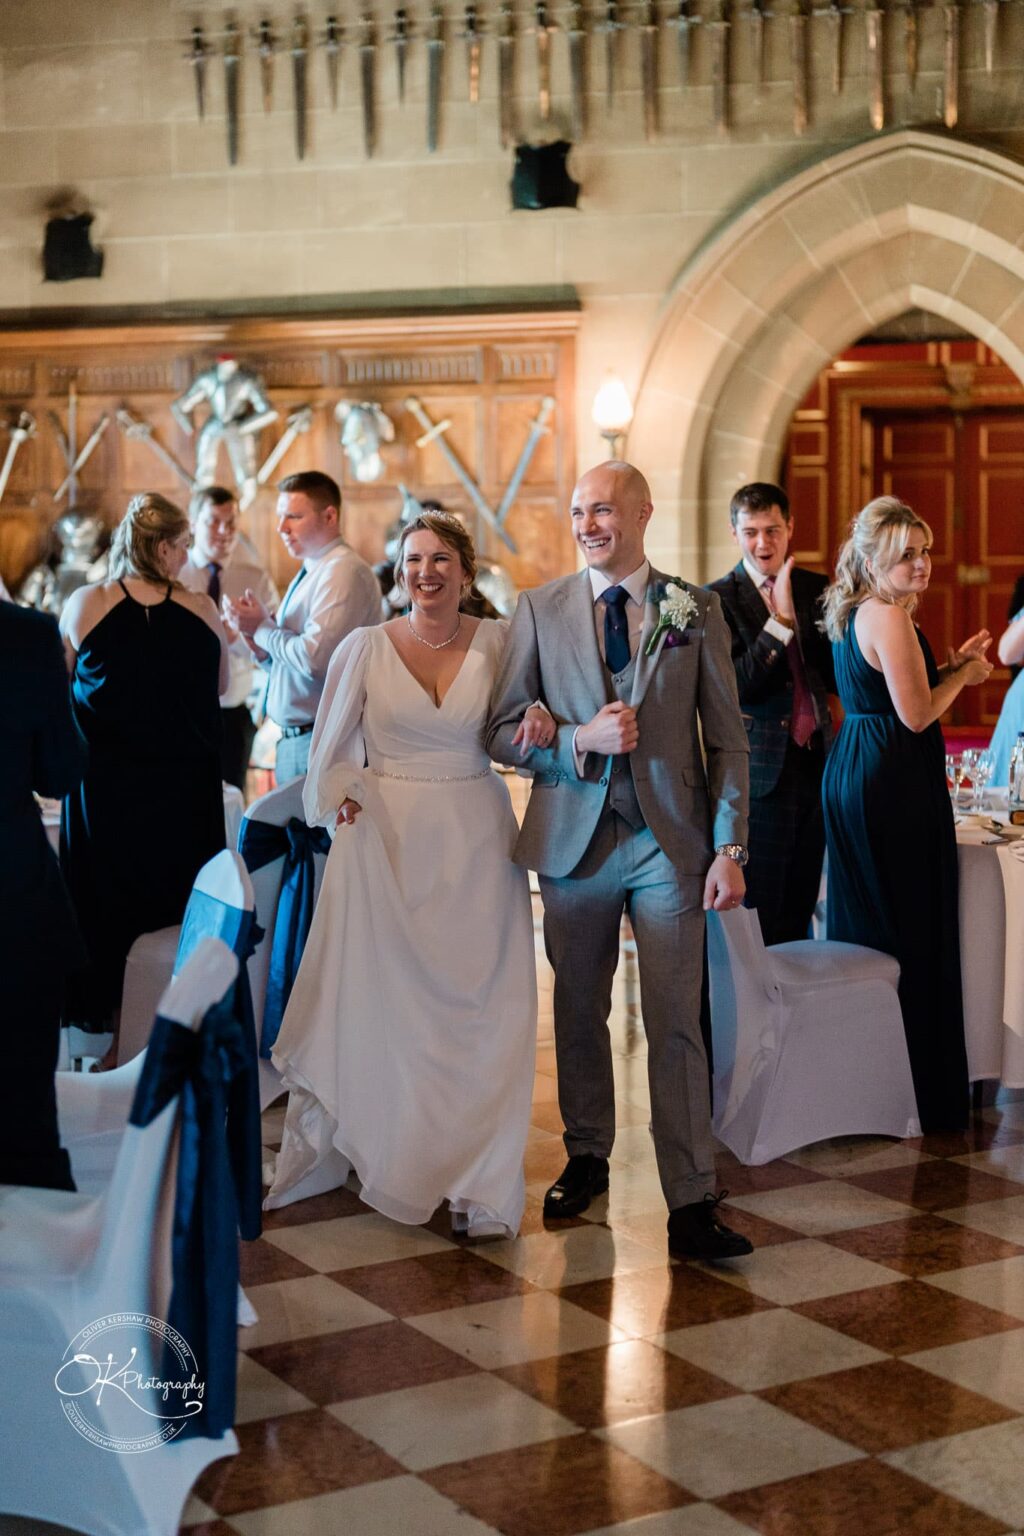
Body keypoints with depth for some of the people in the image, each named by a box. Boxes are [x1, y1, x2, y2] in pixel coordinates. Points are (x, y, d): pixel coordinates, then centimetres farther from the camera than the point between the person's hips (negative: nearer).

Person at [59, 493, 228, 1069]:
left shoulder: (85, 605, -10)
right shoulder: (200, 609, -8)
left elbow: (59, 690, 3)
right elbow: (220, 686, 7)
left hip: (106, 784, 0)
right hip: (185, 785, 1)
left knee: (110, 907, 11)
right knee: (178, 905, 13)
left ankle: (118, 1043, 18)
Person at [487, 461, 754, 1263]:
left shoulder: (696, 610, 2)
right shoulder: (540, 609, 4)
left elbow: (727, 738, 2)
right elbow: (502, 731, 2)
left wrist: (730, 848, -5)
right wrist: (580, 740, -15)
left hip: (670, 841, -1)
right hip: (574, 838, 2)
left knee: (676, 1024, -3)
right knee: (579, 1013, 13)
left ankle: (692, 1206, 0)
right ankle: (587, 1158, 32)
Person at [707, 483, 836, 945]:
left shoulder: (816, 589, 8)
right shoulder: (717, 600, -7)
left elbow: (837, 677, 8)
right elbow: (737, 686, -16)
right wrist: (781, 620, -22)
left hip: (816, 764, 5)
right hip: (760, 773, -5)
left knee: (800, 912, 13)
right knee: (759, 917, 1)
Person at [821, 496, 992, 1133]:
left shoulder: (854, 613, 14)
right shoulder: (888, 616, -16)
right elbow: (916, 715, -18)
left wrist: (950, 664, 14)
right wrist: (964, 674, -3)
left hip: (853, 776, 10)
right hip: (893, 785, -10)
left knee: (867, 928, 14)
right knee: (916, 936, -3)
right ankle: (925, 1096, 3)